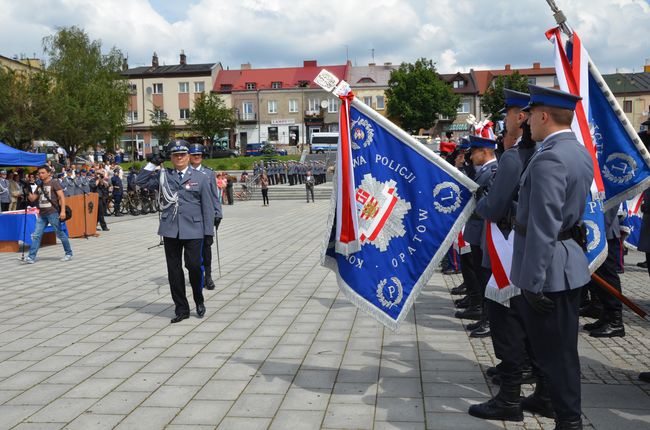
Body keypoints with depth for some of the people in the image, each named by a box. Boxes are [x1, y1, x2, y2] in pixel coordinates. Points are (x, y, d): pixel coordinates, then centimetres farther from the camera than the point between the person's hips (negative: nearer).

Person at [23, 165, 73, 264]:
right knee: (36, 235, -2)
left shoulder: (54, 183, -3)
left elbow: (62, 197, -10)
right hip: (42, 214, 6)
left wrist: (63, 211, -19)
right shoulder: (39, 186, 16)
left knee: (60, 234, 1)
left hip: (53, 213, -6)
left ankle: (69, 254, 14)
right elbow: (32, 199, 17)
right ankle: (31, 257, -2)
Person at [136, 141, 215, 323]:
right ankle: (181, 308, 17)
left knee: (194, 265, -9)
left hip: (193, 230, -3)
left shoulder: (200, 178, 5)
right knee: (174, 269, 6)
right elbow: (141, 181, 11)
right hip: (170, 230, 3)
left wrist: (209, 231, -2)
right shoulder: (163, 175, 11)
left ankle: (199, 301, 18)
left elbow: (207, 205, 3)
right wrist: (152, 164, 2)